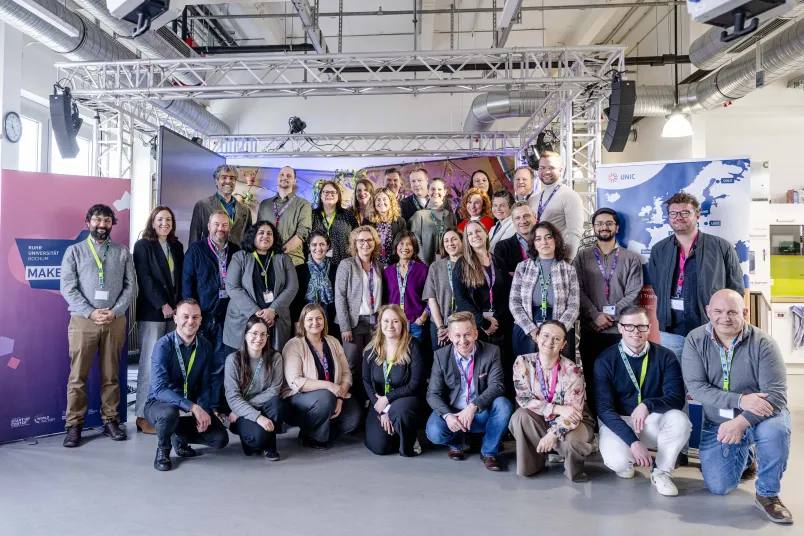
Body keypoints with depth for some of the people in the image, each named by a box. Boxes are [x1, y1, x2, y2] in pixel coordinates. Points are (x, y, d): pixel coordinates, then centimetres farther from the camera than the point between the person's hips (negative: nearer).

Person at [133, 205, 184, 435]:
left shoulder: (177, 246, 15)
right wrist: (162, 305, -14)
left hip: (174, 311, 5)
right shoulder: (142, 245, 0)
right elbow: (145, 279, -8)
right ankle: (143, 415, 1)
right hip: (152, 312, -5)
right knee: (150, 363, -6)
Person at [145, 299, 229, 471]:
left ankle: (180, 437, 18)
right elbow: (159, 389, -27)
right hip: (160, 404, -4)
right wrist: (193, 407, -36)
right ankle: (162, 450, -5)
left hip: (194, 408, 4)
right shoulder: (163, 345, -19)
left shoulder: (205, 346, -4)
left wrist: (203, 411, -20)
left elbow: (206, 385, -1)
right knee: (170, 413, -38)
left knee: (220, 438, -11)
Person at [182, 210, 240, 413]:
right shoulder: (196, 249, 3)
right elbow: (187, 282, -1)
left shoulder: (236, 251, 11)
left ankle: (216, 405, 14)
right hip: (205, 314, -3)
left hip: (230, 314, 3)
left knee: (226, 362, 4)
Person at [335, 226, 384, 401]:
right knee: (353, 364, 0)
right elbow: (339, 297, -8)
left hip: (374, 321, 4)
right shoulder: (346, 265, -3)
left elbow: (380, 296, 13)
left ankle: (367, 398, 16)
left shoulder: (378, 265, 10)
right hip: (355, 321, -4)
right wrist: (345, 326, -13)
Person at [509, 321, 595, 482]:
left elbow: (573, 411, -22)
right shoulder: (523, 362, -13)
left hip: (570, 422, -1)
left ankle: (574, 470, 5)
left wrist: (553, 434, -37)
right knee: (520, 416, -29)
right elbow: (523, 399, -18)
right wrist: (557, 409, -28)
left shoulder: (571, 370, -18)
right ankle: (529, 464, -5)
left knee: (571, 441, -33)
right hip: (538, 420, 2)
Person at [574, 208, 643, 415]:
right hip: (590, 330, 1)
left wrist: (611, 317, -11)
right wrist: (596, 316, -12)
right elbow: (578, 291, -1)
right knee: (592, 379, 6)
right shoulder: (582, 257, 9)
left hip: (621, 330, -1)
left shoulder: (631, 258, 7)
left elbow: (633, 294, -1)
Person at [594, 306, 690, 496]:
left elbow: (677, 398, -14)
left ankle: (661, 471, -4)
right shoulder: (605, 360, -10)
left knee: (680, 420, -30)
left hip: (653, 420, 2)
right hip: (618, 422, -2)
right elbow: (604, 408, -15)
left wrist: (648, 405, -35)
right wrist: (633, 441, -27)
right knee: (617, 461, -30)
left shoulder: (665, 357, -5)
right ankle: (626, 462, 10)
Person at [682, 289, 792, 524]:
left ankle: (767, 494, -10)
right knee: (719, 487, -5)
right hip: (717, 423, 2)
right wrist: (740, 400, -32)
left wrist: (742, 421, -36)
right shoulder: (695, 340, -11)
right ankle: (742, 453, 31)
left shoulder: (762, 343, -17)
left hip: (759, 416, -2)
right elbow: (696, 387, -18)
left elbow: (776, 393, -23)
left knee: (775, 429, -37)